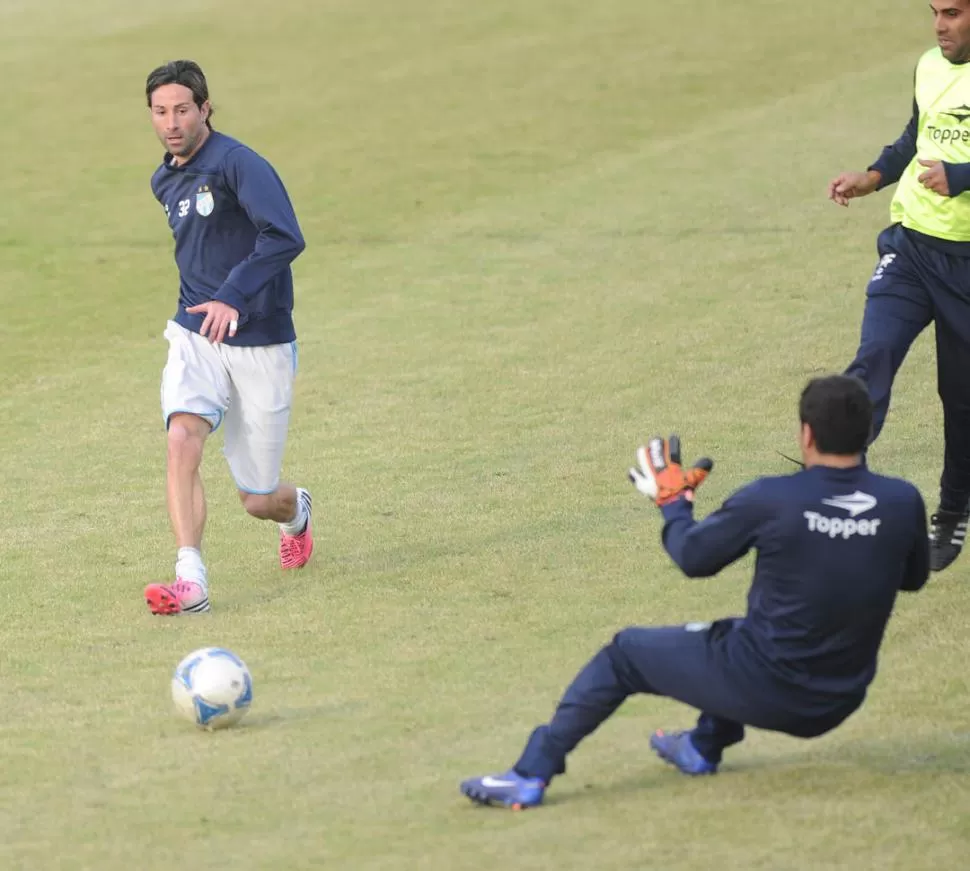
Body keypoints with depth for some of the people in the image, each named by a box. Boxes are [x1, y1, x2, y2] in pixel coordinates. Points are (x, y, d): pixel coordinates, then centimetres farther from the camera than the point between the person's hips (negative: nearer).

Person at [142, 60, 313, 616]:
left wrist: (234, 298, -39)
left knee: (259, 501, 5)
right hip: (195, 337, 5)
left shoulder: (238, 165, -16)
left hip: (260, 344, -5)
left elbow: (286, 237, -30)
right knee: (183, 439, -25)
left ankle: (296, 512, 43)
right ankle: (191, 581, -31)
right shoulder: (165, 182, 9)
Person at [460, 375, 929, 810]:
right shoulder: (903, 503, -8)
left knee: (625, 654, 17)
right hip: (835, 707, 5)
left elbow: (692, 557, -1)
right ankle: (705, 746, 45)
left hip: (763, 691, -5)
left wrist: (672, 500, 17)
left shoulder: (769, 500, -17)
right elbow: (913, 577, 12)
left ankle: (530, 775, 14)